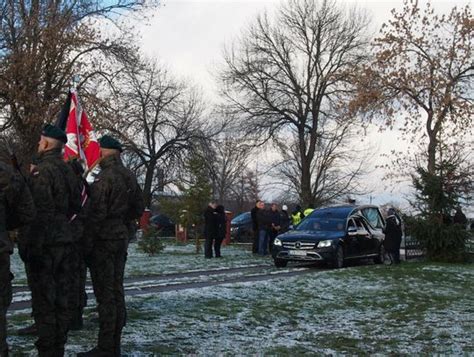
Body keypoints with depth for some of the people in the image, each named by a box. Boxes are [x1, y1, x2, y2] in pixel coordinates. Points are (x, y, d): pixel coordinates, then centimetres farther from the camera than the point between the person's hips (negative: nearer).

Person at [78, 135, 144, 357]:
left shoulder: (104, 178, -15)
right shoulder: (129, 177, 10)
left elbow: (96, 214, -18)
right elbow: (138, 210, 16)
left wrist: (86, 245, -13)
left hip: (103, 241, -8)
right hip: (121, 239, 8)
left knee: (105, 295, -4)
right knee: (117, 292, 12)